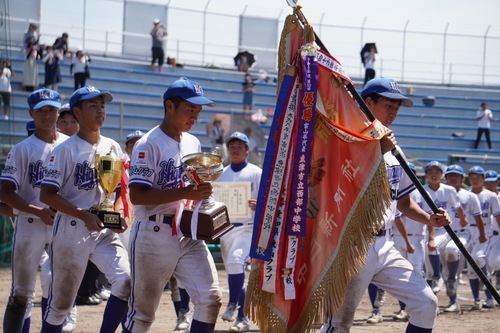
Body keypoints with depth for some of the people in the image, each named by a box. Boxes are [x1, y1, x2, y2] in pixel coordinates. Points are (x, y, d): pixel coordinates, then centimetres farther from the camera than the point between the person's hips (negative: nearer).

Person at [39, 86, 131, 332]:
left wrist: (117, 213, -2)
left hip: (105, 231, 4)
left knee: (125, 282, -16)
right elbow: (46, 194, -12)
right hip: (72, 232, -4)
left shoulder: (112, 147, 9)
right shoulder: (66, 150, -7)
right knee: (61, 301, 4)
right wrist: (84, 215, -20)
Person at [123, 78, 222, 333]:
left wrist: (202, 193, 2)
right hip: (154, 237, -6)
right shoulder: (148, 145, -11)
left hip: (189, 235, 6)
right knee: (142, 310, 4)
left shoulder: (193, 143, 12)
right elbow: (137, 195, -20)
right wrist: (186, 192, -28)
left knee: (210, 298, -7)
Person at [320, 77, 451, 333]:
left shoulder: (393, 152, 14)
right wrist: (379, 151, -22)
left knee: (426, 304, 0)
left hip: (384, 247, 7)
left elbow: (402, 201, 22)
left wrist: (428, 219, 5)